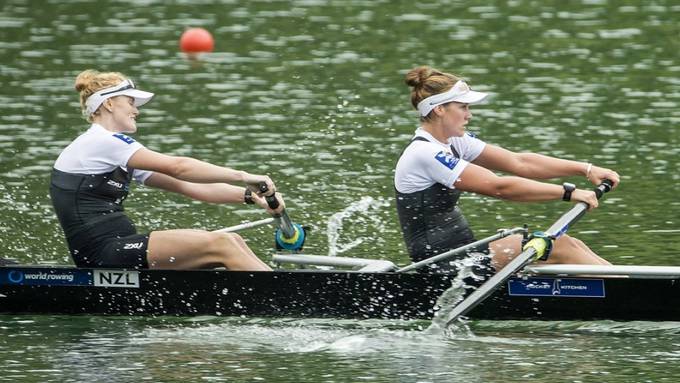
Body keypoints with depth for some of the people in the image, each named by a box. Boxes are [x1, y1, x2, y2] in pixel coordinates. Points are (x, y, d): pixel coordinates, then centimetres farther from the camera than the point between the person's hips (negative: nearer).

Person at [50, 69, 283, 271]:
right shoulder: (99, 143, -9)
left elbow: (188, 187, 15)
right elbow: (177, 168, -15)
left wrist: (248, 195, 4)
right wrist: (243, 177, -14)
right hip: (104, 254, -10)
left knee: (232, 242, 0)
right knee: (221, 245, -15)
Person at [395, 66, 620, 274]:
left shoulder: (451, 143, 10)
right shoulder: (424, 153, -19)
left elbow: (519, 162, 7)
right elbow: (499, 187, -23)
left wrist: (586, 169, -1)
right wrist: (568, 192, -20)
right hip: (445, 270, -9)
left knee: (571, 246, -1)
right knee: (559, 247, -14)